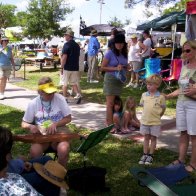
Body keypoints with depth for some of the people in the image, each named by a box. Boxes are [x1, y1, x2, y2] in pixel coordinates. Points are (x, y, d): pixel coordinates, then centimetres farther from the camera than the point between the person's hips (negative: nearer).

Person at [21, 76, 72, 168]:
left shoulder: (59, 99, -5)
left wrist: (55, 124, -16)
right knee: (34, 151, -31)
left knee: (63, 149, -32)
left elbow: (68, 118, 1)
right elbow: (24, 123, 6)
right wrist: (31, 126, -17)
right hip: (41, 134, 1)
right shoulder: (33, 103, -3)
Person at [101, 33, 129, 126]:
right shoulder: (110, 53, -10)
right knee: (110, 103, -5)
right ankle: (110, 124, -1)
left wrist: (124, 68, -2)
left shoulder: (124, 53, 6)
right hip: (110, 79, -6)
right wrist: (115, 68, -20)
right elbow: (103, 67, -11)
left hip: (120, 80, 6)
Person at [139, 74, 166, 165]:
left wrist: (157, 116, 1)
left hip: (155, 122, -3)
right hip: (145, 121, 3)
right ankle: (145, 154, 23)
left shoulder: (160, 97, -11)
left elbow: (163, 109, 0)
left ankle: (150, 156, 20)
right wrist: (147, 114, 10)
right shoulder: (144, 95, -1)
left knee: (153, 138, 9)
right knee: (146, 138, 13)